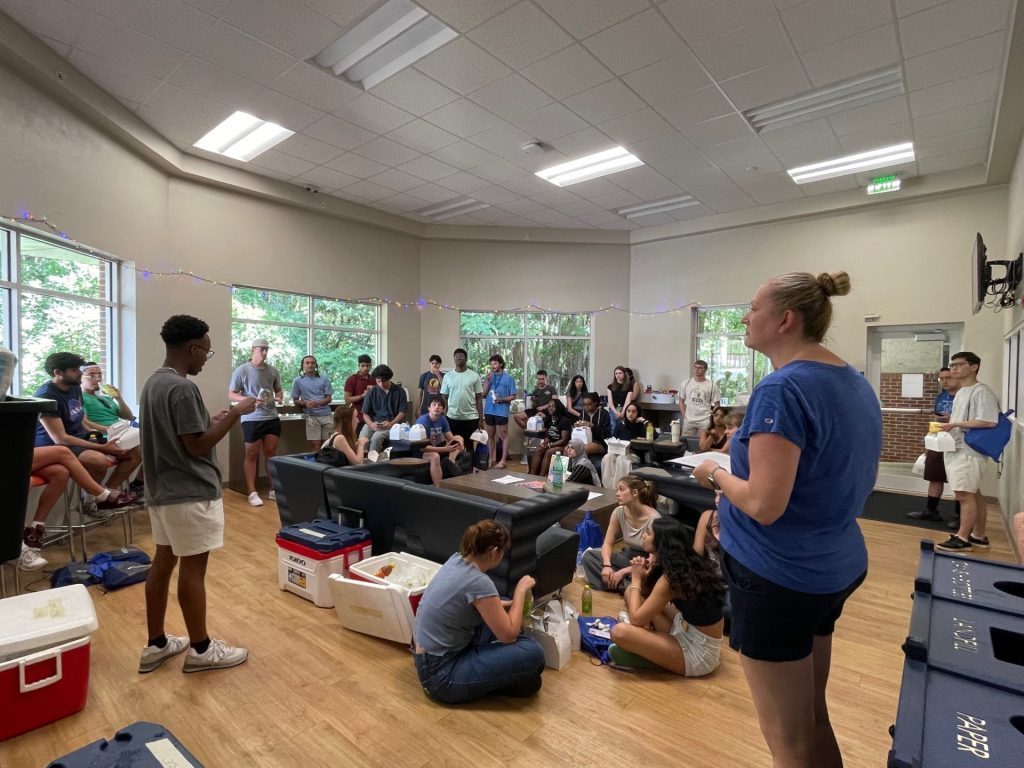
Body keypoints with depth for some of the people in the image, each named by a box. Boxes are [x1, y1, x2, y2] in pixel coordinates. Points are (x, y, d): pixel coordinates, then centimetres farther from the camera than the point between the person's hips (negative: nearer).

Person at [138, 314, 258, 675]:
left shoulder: (153, 382, 10)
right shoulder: (183, 388, -21)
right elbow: (197, 446, -21)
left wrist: (211, 419, 15)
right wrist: (234, 415, -14)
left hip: (162, 490, 10)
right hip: (191, 493, -10)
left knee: (163, 563, 16)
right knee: (193, 569, 0)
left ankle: (156, 645, 27)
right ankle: (201, 649, 13)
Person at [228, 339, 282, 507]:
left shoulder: (273, 371, 8)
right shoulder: (242, 370, -6)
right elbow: (231, 394, -5)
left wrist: (279, 397, -4)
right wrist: (249, 400, -22)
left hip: (272, 417, 5)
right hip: (251, 419, -4)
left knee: (271, 453, 11)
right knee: (252, 455, 4)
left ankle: (274, 489, 21)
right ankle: (252, 492, 12)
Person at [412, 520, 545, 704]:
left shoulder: (457, 559, -2)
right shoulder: (478, 582, -27)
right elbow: (508, 635, -17)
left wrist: (507, 604, 15)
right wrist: (521, 590, -7)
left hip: (430, 658, 9)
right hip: (441, 675, -9)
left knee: (501, 614, 16)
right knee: (533, 653, -17)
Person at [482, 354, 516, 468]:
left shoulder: (508, 378, -2)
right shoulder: (489, 377, 8)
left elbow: (513, 396, -2)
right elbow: (483, 394, 3)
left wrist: (502, 399, -17)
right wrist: (487, 381, -7)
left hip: (502, 411, -4)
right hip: (489, 410, 4)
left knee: (503, 436, 1)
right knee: (490, 436, 11)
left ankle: (503, 460, 5)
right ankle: (491, 459, 20)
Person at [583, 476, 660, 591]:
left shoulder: (653, 518, -24)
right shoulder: (619, 512, -10)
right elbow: (608, 543, -5)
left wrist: (623, 572, -28)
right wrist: (607, 565, -27)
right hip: (626, 557, 5)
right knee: (588, 556, -16)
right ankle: (626, 584, -17)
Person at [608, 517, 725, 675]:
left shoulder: (672, 577, -26)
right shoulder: (689, 563, 1)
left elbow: (636, 619, -19)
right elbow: (654, 597, 14)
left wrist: (636, 579, -7)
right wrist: (645, 577, -7)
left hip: (699, 652, -9)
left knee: (619, 632, -25)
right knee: (632, 592, 7)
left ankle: (652, 655, 0)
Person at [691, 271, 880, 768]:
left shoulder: (782, 389, -24)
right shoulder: (857, 384, 5)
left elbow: (764, 505, -28)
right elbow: (848, 479, 15)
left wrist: (717, 474, -10)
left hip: (778, 576, -9)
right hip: (835, 568, 9)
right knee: (812, 718, 26)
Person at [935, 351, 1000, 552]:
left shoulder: (981, 391, -12)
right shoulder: (960, 392, 17)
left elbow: (989, 422, -21)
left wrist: (955, 424, -19)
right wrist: (945, 426, 7)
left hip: (968, 451, -10)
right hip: (956, 449, 10)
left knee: (964, 494, -7)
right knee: (973, 493, 15)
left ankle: (962, 538, 0)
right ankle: (978, 536, 23)